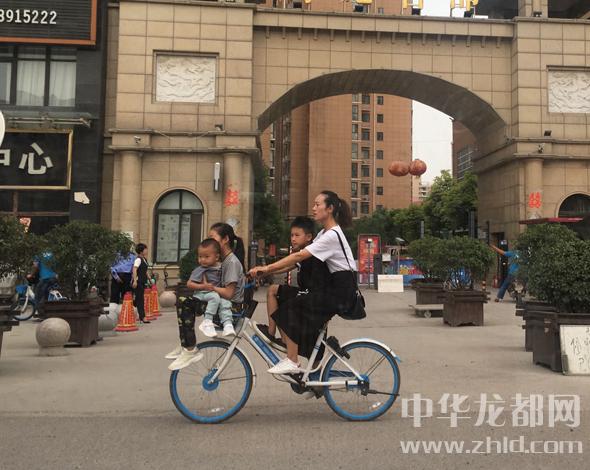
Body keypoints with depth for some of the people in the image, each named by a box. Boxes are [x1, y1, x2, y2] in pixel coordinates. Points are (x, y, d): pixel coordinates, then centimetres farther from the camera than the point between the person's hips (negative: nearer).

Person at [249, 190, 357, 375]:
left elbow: (299, 256, -23)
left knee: (291, 308, -17)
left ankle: (292, 361, -11)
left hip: (342, 291, -9)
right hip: (335, 288, 9)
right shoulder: (324, 233, 14)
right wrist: (268, 270, -1)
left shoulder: (332, 235, -16)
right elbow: (301, 259, 8)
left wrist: (267, 268, -22)